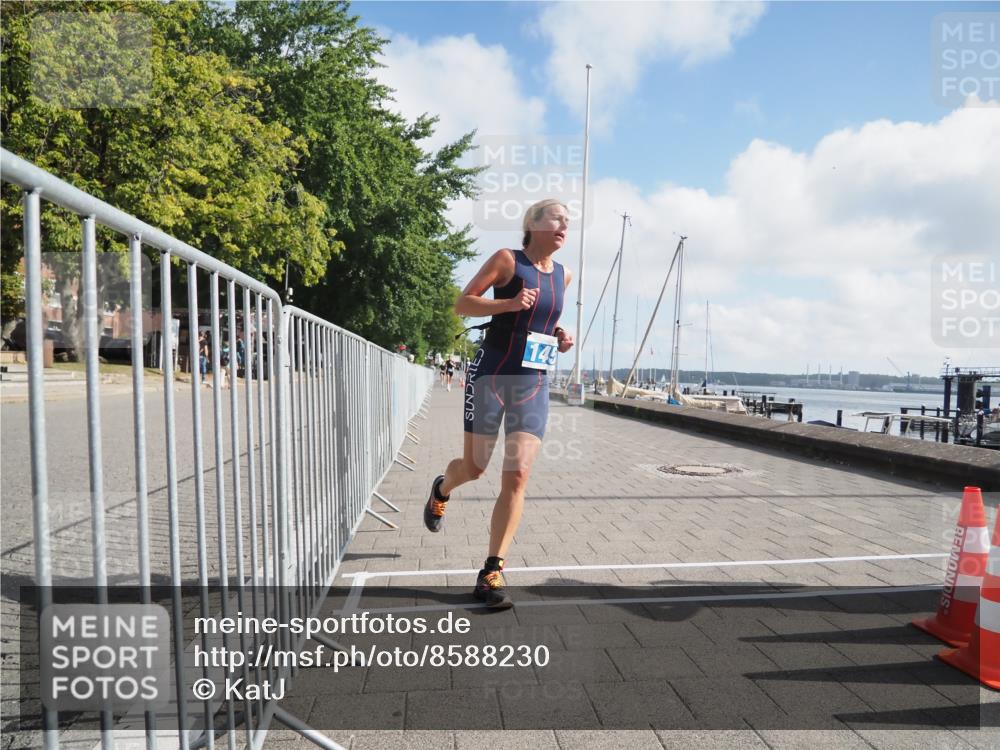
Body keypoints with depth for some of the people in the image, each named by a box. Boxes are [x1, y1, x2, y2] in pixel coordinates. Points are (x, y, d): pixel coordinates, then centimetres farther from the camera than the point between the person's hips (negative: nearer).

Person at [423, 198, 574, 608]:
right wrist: (507, 303, -21)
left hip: (534, 385, 4)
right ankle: (441, 490, 44)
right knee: (474, 467, 6)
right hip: (491, 376, -4)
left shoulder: (563, 275, 13)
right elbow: (462, 304, -6)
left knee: (517, 476, -7)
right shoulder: (507, 260, -4)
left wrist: (558, 336, 8)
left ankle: (492, 572, 0)